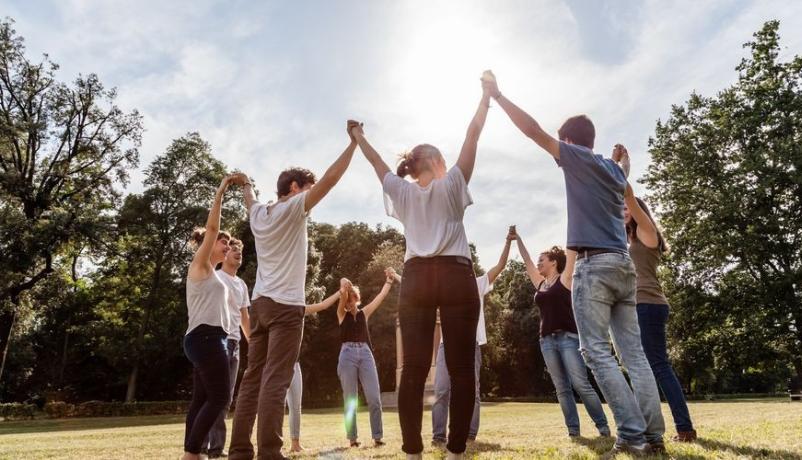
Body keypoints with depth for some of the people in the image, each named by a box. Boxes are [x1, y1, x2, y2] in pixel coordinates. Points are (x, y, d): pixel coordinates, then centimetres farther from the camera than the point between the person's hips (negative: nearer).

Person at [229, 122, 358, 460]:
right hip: (285, 305, -7)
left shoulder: (258, 213, 16)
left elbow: (249, 201, 40)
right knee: (275, 381, -10)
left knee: (253, 379, 8)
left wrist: (247, 186, 60)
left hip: (259, 303, 7)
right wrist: (354, 143, -3)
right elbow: (329, 179, -10)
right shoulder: (292, 209, -3)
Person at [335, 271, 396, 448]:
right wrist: (344, 286, -23)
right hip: (348, 354, -2)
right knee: (350, 400, 1)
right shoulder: (342, 313, 11)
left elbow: (381, 296, 17)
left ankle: (378, 437, 1)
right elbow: (343, 295, -10)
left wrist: (389, 280, 19)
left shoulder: (364, 312, 18)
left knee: (374, 397, -5)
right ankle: (352, 438, 8)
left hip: (365, 353, 2)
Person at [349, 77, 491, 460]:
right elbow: (473, 134, 12)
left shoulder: (402, 191, 16)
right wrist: (486, 97, 24)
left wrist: (358, 138, 48)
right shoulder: (451, 184, 9)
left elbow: (376, 160, 31)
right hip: (455, 276, -3)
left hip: (416, 278, 3)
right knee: (461, 368, 0)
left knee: (414, 369, 0)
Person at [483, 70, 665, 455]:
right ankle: (652, 434, 4)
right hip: (624, 265, 8)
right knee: (633, 353, 6)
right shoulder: (614, 169, 20)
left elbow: (533, 130, -2)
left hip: (595, 265, -7)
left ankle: (632, 433, -9)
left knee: (598, 352, -6)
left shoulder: (577, 158, 1)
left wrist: (497, 95, 6)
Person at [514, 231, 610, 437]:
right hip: (547, 340, 6)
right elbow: (526, 260, 23)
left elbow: (572, 252, -1)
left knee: (580, 384, -8)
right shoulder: (540, 284, 16)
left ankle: (602, 425, 3)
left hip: (568, 337, -6)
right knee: (562, 388, 5)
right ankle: (573, 429, 8)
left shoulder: (565, 278, 2)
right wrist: (517, 239, 26)